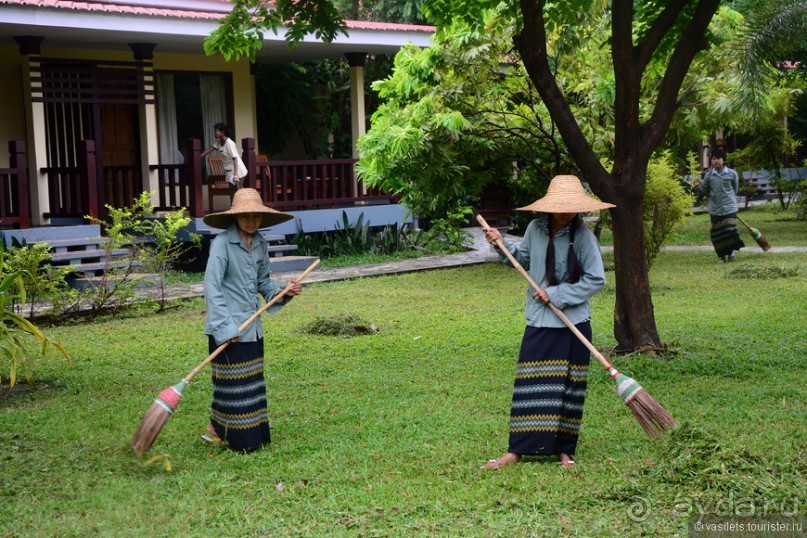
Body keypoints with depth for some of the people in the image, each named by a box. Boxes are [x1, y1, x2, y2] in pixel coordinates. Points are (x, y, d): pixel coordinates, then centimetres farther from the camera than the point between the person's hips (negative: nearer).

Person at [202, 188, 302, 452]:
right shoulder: (222, 243, -14)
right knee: (234, 383, -1)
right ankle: (215, 430, 17)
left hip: (252, 328, 7)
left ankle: (253, 435, 26)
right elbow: (211, 287, -17)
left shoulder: (260, 243, 7)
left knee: (252, 381, 14)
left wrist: (284, 290, -4)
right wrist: (225, 327, -21)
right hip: (228, 328, -7)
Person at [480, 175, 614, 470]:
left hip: (573, 324, -2)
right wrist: (502, 243, 4)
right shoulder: (535, 229, 1)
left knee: (569, 387, 7)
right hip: (539, 322, 3)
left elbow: (596, 279, -11)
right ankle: (517, 449, 6)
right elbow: (524, 259, 20)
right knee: (530, 386, 1)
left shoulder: (583, 236, -10)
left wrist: (557, 294, -14)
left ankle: (564, 449, 19)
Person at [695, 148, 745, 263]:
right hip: (715, 209, 2)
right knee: (717, 233, 3)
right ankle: (721, 255, 14)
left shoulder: (732, 174, -1)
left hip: (729, 207, -2)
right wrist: (698, 185, -9)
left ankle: (731, 253, 12)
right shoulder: (708, 175, 2)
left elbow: (735, 189, 12)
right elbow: (705, 191, 8)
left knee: (730, 231, -6)